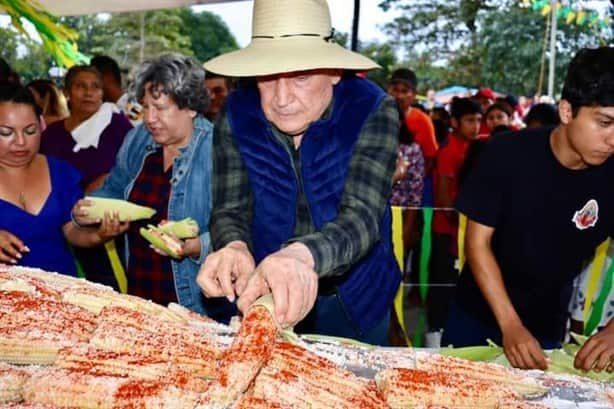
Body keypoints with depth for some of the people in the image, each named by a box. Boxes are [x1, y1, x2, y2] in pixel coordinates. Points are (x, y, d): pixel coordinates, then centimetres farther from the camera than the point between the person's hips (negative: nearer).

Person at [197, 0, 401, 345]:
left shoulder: (372, 109, -22)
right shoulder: (238, 113, -15)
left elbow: (362, 217, -33)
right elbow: (231, 211, -15)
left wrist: (302, 255, -54)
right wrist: (233, 248, -39)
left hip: (356, 301, -1)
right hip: (263, 297, 2)